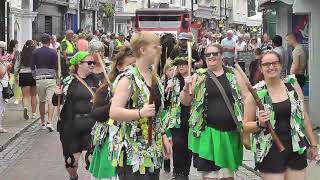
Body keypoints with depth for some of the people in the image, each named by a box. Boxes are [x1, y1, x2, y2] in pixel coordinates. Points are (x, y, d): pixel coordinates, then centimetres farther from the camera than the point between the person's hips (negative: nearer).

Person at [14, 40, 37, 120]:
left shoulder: (21, 55, -1)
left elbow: (16, 67, 4)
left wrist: (15, 75, 16)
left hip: (23, 75, 0)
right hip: (34, 75, 0)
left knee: (25, 96, 2)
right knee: (33, 95, 14)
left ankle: (25, 107, -26)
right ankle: (33, 113, 19)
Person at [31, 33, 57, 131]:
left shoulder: (35, 52, 3)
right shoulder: (53, 52, -2)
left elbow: (32, 67, 6)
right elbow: (56, 66, 1)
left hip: (39, 79, 2)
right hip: (51, 79, -2)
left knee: (42, 101, 15)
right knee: (50, 101, -5)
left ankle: (42, 123, 22)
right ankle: (49, 122, -19)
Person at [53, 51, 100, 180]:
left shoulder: (96, 81, 4)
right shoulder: (68, 81, -2)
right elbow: (56, 102, 2)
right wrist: (57, 94, -18)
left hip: (91, 126, 1)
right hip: (71, 127, -1)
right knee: (71, 160, 9)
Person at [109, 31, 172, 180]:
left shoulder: (153, 77, 12)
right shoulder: (128, 78, -13)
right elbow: (113, 112, -21)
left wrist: (163, 136, 16)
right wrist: (140, 113, -31)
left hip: (152, 150, 8)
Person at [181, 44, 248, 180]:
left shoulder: (233, 74, 6)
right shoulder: (198, 76, 3)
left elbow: (246, 97, 8)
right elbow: (185, 102, 5)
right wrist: (186, 88, -15)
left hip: (230, 132, 1)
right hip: (207, 132, -1)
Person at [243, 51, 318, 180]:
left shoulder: (293, 85, 3)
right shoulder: (256, 93, -5)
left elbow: (303, 115, 10)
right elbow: (246, 126, 2)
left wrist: (313, 144, 11)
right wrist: (259, 124, -18)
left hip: (296, 148, 3)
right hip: (270, 152, -2)